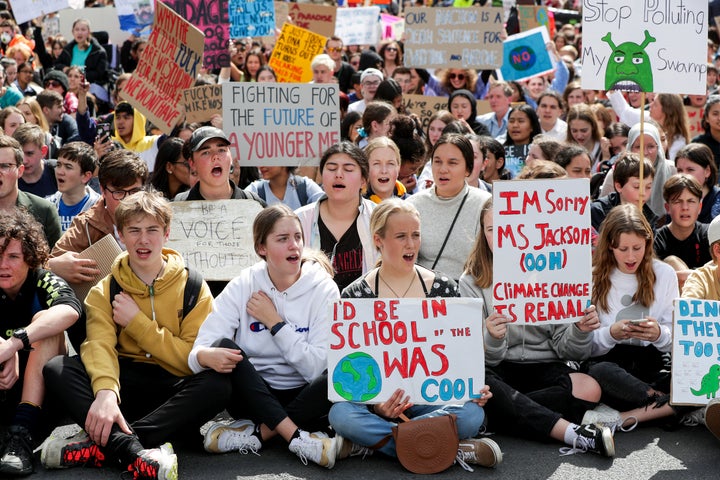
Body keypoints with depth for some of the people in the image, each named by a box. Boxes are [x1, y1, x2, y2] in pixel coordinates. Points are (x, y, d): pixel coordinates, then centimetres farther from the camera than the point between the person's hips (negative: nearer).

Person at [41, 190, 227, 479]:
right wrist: (105, 391, -35)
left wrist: (136, 321, -12)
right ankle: (136, 452, -41)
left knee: (217, 385, -33)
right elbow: (99, 345, -14)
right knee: (56, 369, -23)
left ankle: (104, 444, -35)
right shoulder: (105, 292, 5)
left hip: (173, 389, -1)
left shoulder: (193, 288, 2)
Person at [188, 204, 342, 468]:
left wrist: (274, 322, -15)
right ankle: (297, 437, -30)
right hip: (252, 395, 1)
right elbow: (197, 352, -13)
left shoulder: (324, 290, -6)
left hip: (304, 398, -1)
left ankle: (259, 432, -22)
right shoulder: (242, 287, -3)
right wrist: (206, 356, -37)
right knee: (223, 347, -26)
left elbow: (318, 368, -15)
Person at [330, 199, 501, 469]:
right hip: (379, 398, -1)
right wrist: (377, 405, -21)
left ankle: (373, 439, -23)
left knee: (472, 413, -30)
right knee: (340, 414, -34)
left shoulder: (443, 288, 9)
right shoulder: (355, 296, 3)